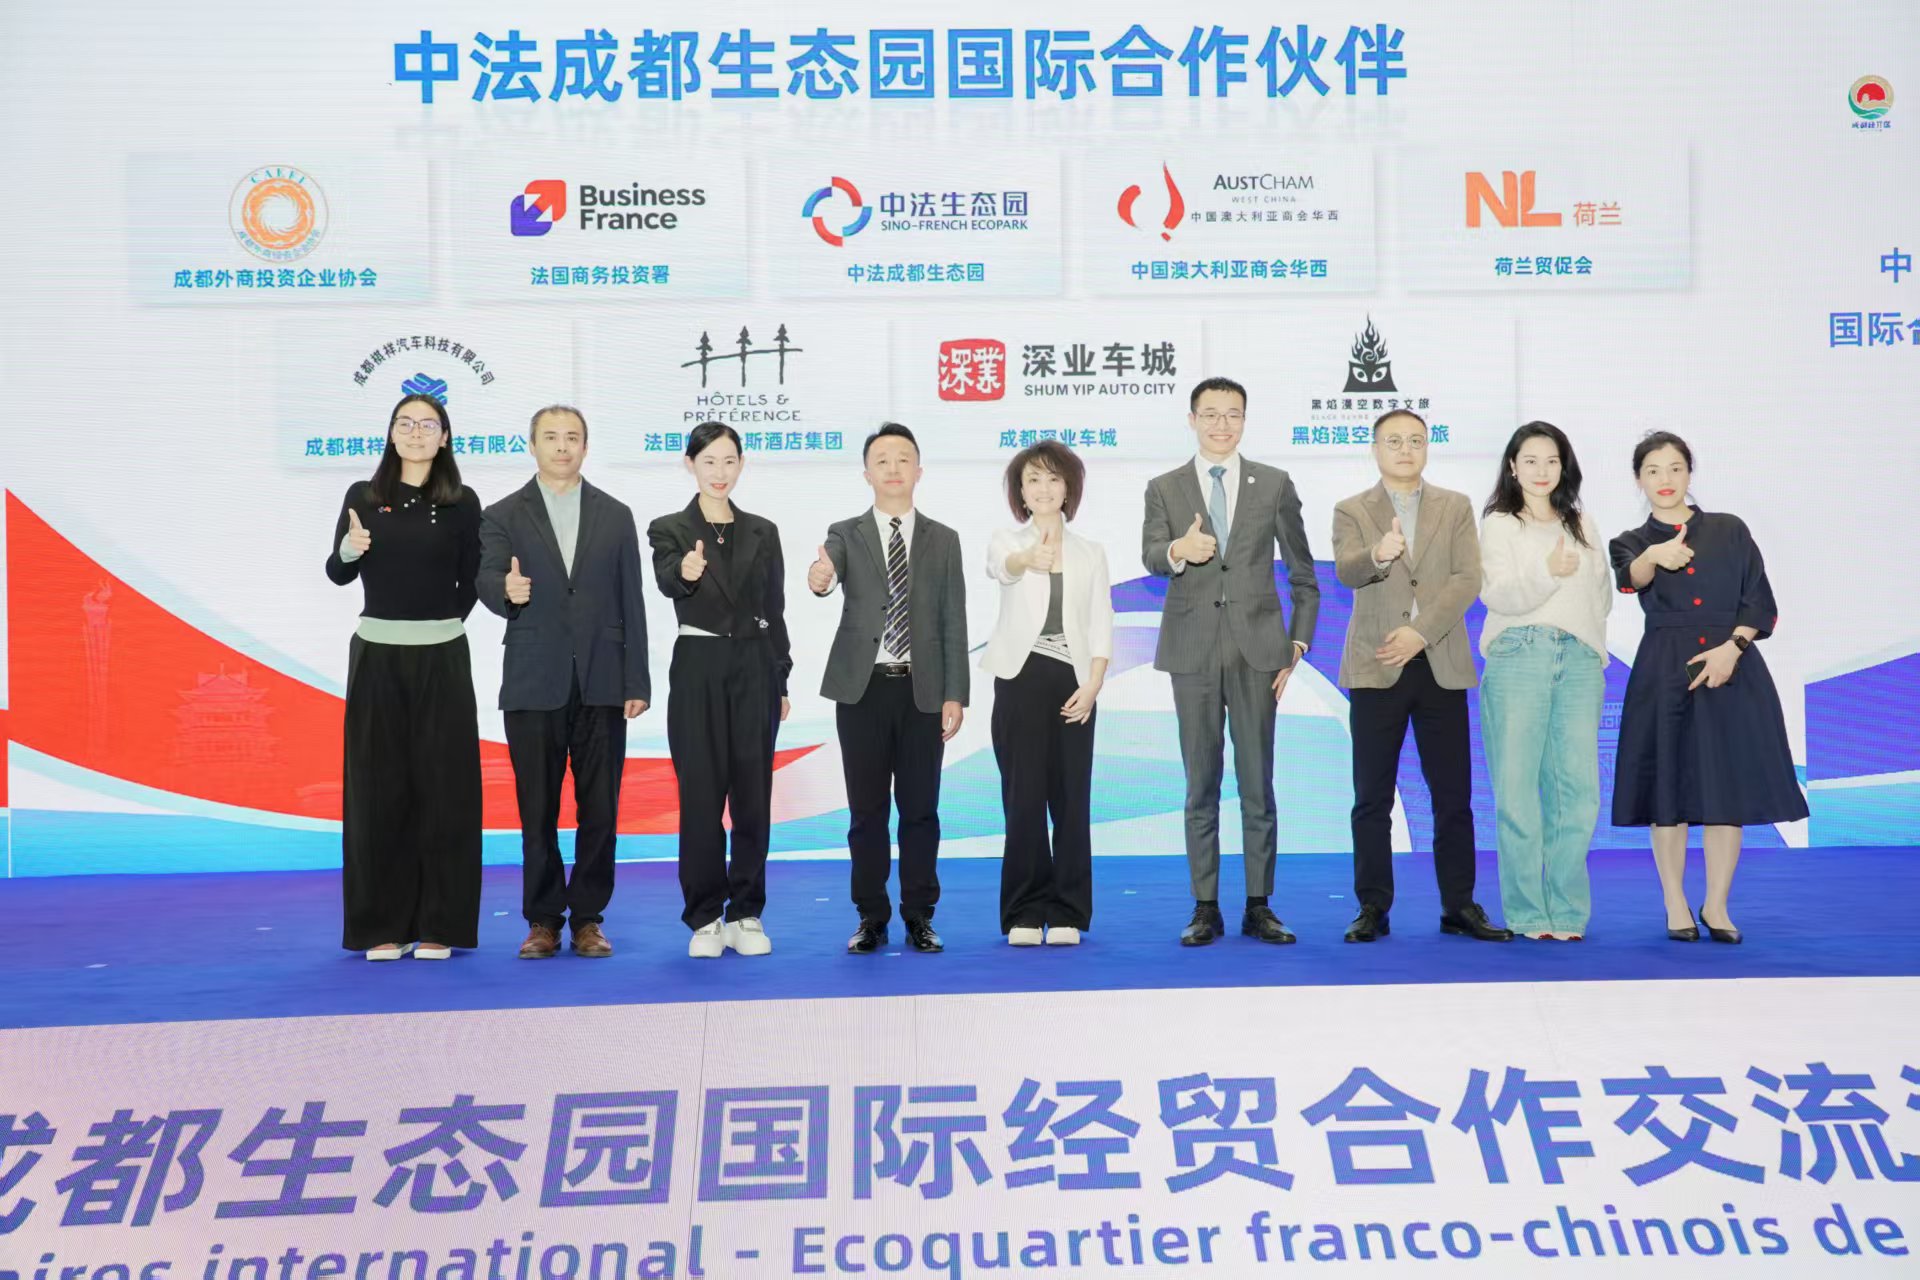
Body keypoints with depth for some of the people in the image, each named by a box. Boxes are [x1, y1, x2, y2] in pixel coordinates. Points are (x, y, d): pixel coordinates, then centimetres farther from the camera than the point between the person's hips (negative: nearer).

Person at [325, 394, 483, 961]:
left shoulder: (462, 503, 1)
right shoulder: (363, 496, 3)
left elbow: (470, 583, 6)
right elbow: (337, 574, -3)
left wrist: (442, 623, 2)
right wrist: (350, 549, -22)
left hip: (442, 659, 0)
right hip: (377, 656, 1)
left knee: (442, 786, 0)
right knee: (379, 787, 3)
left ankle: (439, 924, 8)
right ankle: (381, 925, 11)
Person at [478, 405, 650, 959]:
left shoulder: (615, 515, 10)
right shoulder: (503, 516, 6)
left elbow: (630, 603, 7)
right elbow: (487, 582, -9)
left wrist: (637, 683, 1)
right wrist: (506, 590, -33)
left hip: (602, 685, 1)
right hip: (534, 685, -1)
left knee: (598, 809, 4)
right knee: (538, 812, 4)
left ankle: (588, 919, 15)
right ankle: (543, 921, 15)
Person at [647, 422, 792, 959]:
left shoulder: (762, 532, 10)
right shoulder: (670, 529, 1)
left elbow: (775, 611, 11)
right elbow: (666, 581, -20)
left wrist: (781, 683, 8)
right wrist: (684, 572, -44)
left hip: (754, 669, 2)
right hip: (698, 671, -2)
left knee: (752, 796, 4)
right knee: (701, 797, 0)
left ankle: (745, 915, 14)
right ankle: (705, 919, 9)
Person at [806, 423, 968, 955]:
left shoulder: (943, 540, 8)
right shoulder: (846, 535, 5)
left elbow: (954, 623, 4)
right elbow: (828, 570, -18)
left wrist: (954, 695, -2)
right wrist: (819, 578, -43)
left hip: (923, 691, 1)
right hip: (863, 689, 0)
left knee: (920, 809, 4)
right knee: (866, 810, 4)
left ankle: (919, 917, 14)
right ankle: (871, 918, 14)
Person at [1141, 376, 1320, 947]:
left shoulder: (1274, 485, 8)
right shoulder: (1164, 488, 7)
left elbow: (1302, 572, 12)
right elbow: (1150, 557, -8)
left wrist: (1298, 644, 4)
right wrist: (1178, 551, -32)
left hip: (1256, 652, 0)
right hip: (1194, 653, 0)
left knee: (1258, 784, 2)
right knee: (1201, 786, 5)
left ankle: (1258, 906, 10)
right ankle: (1205, 908, 11)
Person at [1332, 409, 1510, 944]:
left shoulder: (1456, 507, 11)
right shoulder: (1351, 511, 7)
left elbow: (1468, 579, -1)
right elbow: (1345, 572, -11)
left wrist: (1421, 632, -13)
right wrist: (1377, 554, -34)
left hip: (1440, 666, 1)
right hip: (1376, 669, -1)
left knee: (1453, 795, 3)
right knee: (1372, 798, 1)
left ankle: (1460, 907, 12)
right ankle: (1373, 909, 9)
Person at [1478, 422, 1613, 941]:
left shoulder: (1583, 525, 22)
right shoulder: (1499, 525, 9)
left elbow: (1603, 595, 23)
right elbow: (1497, 596, -4)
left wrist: (1592, 644, 7)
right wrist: (1548, 573, -20)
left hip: (1580, 658, 3)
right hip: (1519, 656, -3)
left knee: (1577, 786, -4)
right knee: (1517, 785, -5)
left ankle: (1567, 911, 2)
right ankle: (1527, 912, -1)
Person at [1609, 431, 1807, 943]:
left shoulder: (1730, 531, 11)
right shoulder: (1631, 542, 8)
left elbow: (1759, 602, 5)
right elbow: (1631, 579, -17)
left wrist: (1731, 647, -13)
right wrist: (1655, 556, -40)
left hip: (1732, 668, 1)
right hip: (1665, 675, -1)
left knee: (1729, 788, 0)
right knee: (1670, 787, 1)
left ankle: (1716, 906, 12)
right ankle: (1676, 907, 12)